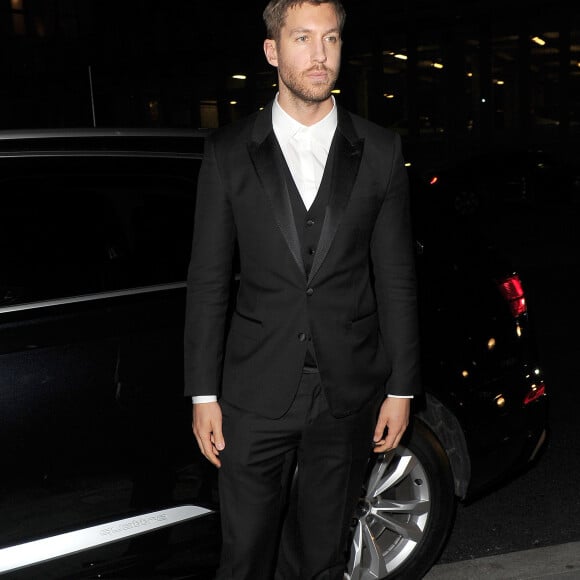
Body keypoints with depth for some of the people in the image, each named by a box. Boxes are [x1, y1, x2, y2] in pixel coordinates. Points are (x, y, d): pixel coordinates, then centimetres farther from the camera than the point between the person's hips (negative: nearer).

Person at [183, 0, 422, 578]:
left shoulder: (380, 151, 1)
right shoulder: (228, 151, -1)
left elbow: (396, 278, 3)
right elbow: (207, 281, 0)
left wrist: (402, 387, 1)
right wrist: (203, 394, -2)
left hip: (348, 395, 1)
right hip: (255, 396, -1)